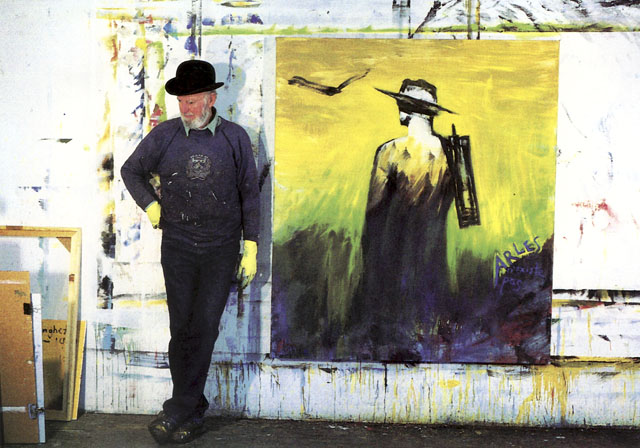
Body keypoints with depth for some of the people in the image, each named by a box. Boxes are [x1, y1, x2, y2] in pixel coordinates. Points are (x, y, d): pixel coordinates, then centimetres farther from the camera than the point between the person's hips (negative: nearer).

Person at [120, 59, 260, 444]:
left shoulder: (235, 138, 2)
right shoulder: (164, 135, 3)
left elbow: (249, 194, 5)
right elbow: (131, 170, 19)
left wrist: (251, 249, 1)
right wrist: (151, 206, 5)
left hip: (221, 247, -1)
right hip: (178, 245, 1)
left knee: (205, 328, -7)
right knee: (182, 329, 2)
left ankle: (178, 411, 2)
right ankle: (193, 413, 13)